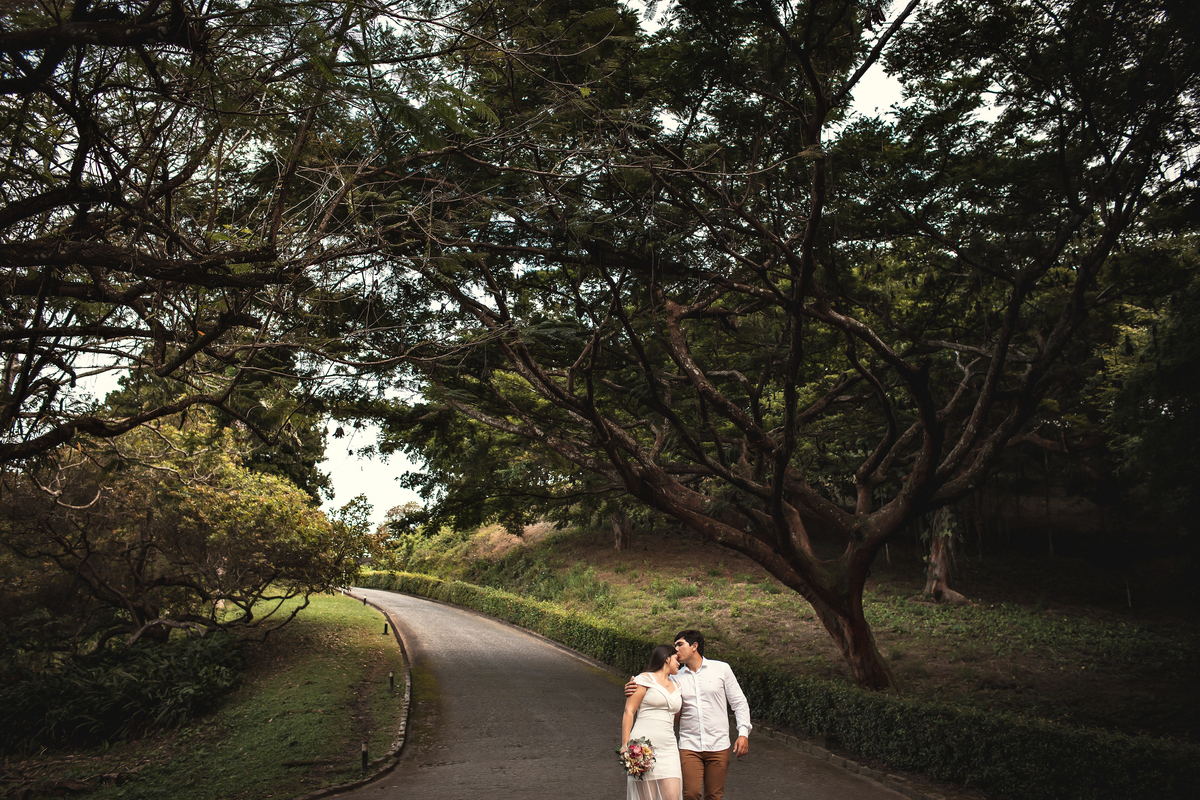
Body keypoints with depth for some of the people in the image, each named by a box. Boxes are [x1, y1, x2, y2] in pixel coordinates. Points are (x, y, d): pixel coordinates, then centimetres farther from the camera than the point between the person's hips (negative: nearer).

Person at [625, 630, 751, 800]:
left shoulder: (721, 669, 3)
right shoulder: (677, 677, 6)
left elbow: (739, 702, 6)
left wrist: (743, 733, -4)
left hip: (718, 746, -1)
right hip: (689, 746, 1)